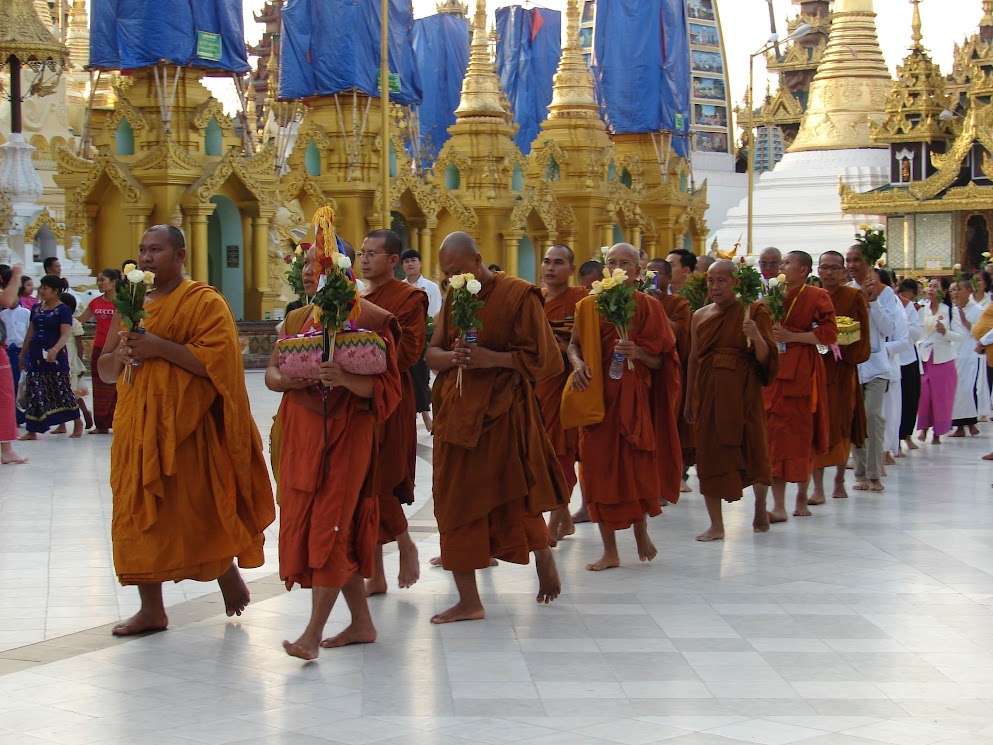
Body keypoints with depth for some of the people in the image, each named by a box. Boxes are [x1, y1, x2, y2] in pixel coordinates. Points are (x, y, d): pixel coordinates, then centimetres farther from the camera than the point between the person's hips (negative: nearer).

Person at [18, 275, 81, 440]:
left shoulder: (63, 311, -7)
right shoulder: (36, 309, 12)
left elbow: (66, 334, -17)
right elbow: (30, 332, 20)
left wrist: (55, 349, -34)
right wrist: (22, 353, 19)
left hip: (55, 357, -6)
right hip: (36, 356, 6)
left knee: (62, 390, 1)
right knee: (35, 392, 3)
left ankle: (77, 422, 17)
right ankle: (32, 430, 4)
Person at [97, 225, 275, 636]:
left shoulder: (205, 301, -5)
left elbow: (216, 359, -17)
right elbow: (105, 370, 15)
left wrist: (159, 347, -20)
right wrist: (120, 354, -7)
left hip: (185, 425, -6)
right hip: (137, 424, 6)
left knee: (196, 511, -2)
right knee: (140, 514, 4)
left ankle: (231, 579, 22)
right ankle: (151, 609, 11)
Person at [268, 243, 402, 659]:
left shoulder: (367, 319, -7)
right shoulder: (298, 319, 13)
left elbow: (383, 384, -11)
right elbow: (271, 372, 13)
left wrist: (345, 379, -28)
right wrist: (287, 379, -9)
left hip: (345, 433, -7)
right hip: (300, 433, 7)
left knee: (330, 528, -9)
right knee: (304, 525, 9)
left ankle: (313, 633, -5)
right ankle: (362, 623, 20)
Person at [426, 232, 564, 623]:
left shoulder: (519, 295, -7)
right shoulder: (452, 299, 11)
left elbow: (539, 357, -7)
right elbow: (431, 353, 11)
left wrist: (491, 358, -20)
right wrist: (453, 356, -12)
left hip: (502, 411, -5)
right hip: (456, 411, 5)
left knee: (516, 496, 0)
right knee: (456, 500, 2)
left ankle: (544, 558, 32)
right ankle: (468, 600, 8)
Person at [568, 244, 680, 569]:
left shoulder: (648, 307, 1)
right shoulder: (589, 306, 6)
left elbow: (661, 361, 2)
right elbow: (574, 343, 13)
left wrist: (637, 353, -17)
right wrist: (578, 363, -8)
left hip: (634, 398, -1)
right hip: (598, 395, 1)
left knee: (636, 465, 1)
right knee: (600, 466, 1)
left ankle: (641, 527, 31)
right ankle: (610, 550, 9)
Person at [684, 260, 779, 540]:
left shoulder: (753, 312, -1)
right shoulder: (700, 316, 9)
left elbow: (766, 359, -5)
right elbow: (693, 359, 12)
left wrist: (756, 337, -24)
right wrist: (689, 400, 11)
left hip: (742, 392, -3)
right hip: (708, 392, 3)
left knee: (752, 448, 5)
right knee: (709, 454, 0)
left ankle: (760, 507, 32)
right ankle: (716, 524, 4)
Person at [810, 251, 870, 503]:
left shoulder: (854, 297, 2)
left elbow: (862, 336, -1)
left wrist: (839, 344, -15)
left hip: (842, 370, -1)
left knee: (842, 424, 4)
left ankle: (839, 480, 22)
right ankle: (818, 488, -7)